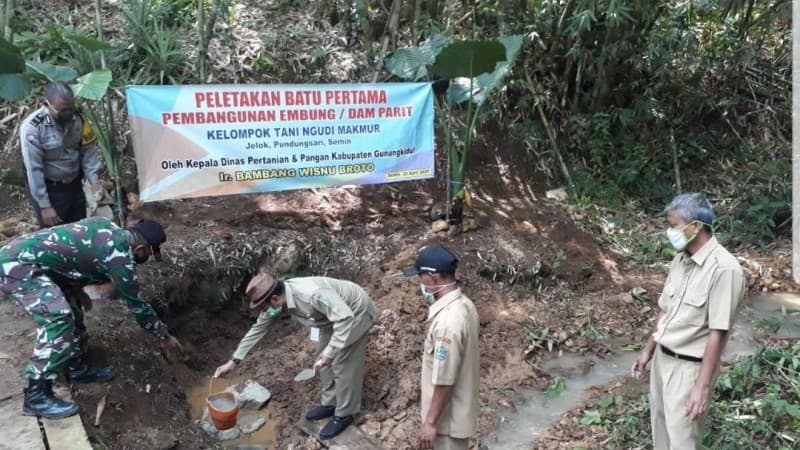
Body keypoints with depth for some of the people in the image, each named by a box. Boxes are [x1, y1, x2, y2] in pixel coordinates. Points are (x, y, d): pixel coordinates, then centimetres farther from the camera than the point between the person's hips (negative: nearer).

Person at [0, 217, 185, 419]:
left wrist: (79, 289, 24)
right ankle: (36, 396, -10)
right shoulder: (119, 258, -15)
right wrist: (165, 337, 5)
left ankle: (76, 368, 27)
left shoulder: (108, 227, 9)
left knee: (69, 305, 17)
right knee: (59, 320, -18)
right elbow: (138, 305, -6)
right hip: (17, 266, -11)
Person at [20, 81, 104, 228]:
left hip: (75, 185, 5)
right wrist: (44, 206, -19)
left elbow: (89, 150, 2)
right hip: (48, 189, -5)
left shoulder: (77, 118, -8)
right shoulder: (32, 127, -22)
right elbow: (33, 169, -20)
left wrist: (94, 180, -11)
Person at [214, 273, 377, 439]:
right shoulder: (277, 301, -13)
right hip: (335, 315, 8)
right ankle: (330, 403, 34)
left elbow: (345, 318, -38)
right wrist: (233, 361, -1)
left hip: (355, 314, -8)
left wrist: (330, 352, -36)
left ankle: (343, 415, 16)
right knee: (326, 361, 16)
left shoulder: (313, 294, -41)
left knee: (343, 366, -2)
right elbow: (258, 328, -2)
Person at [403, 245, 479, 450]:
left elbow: (444, 380, -28)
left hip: (449, 414, -9)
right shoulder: (463, 304, -1)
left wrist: (430, 422, -18)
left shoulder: (447, 321, -32)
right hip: (458, 405, 9)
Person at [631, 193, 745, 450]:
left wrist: (703, 385, -22)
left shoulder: (723, 268, -22)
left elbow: (718, 333, -23)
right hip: (662, 358, 8)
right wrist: (648, 350, 17)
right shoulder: (681, 259, 3)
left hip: (689, 367, -8)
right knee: (660, 426, 20)